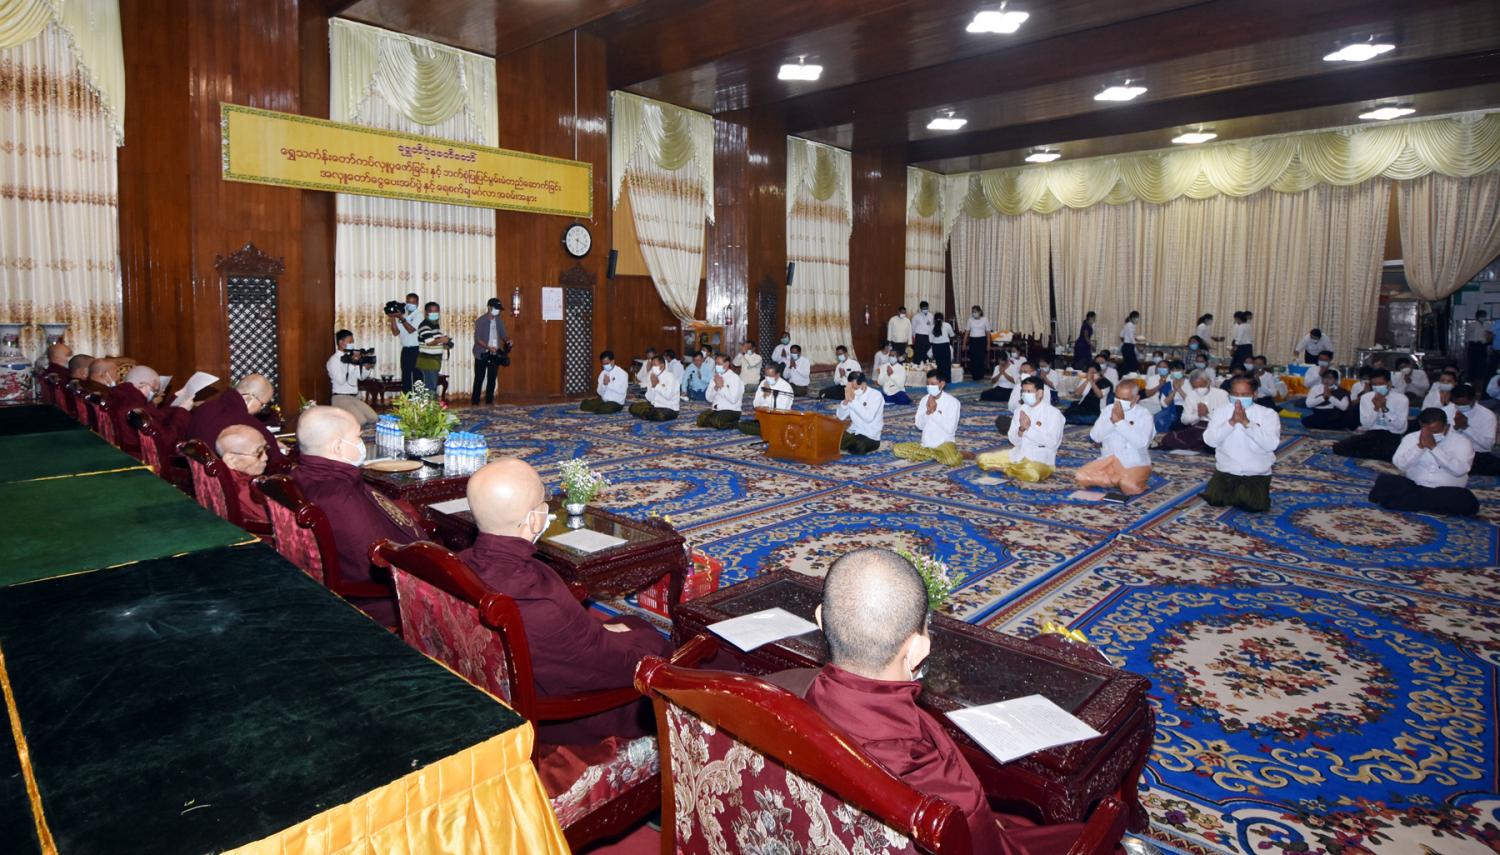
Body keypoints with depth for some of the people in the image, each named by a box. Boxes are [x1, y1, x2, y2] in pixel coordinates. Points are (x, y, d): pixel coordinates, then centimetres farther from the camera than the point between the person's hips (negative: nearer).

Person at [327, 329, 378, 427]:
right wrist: (352, 364, -26)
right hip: (341, 398, -7)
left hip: (355, 397, 7)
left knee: (374, 419, -7)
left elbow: (361, 376, 17)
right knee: (361, 422, -22)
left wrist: (367, 366, -4)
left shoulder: (351, 357, 11)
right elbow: (340, 380, -23)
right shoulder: (334, 360, -10)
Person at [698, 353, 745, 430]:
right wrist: (716, 387, -13)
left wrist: (722, 386, -17)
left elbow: (733, 399, -19)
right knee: (701, 419, -20)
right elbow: (709, 398, 3)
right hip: (715, 409, 5)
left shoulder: (735, 378, -8)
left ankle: (734, 423, -5)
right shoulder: (715, 377, 9)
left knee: (717, 422, -32)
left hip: (731, 410, -5)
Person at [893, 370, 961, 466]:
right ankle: (937, 455, -7)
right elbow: (919, 426, 3)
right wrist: (928, 411, -14)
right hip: (925, 445, 6)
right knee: (897, 449, -14)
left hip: (944, 444, -5)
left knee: (953, 460, -38)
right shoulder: (925, 399, 5)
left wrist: (934, 412, -15)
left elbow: (950, 429, -17)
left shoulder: (952, 401, -9)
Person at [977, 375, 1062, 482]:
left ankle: (1007, 470, -8)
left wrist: (1030, 427, -21)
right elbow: (1014, 440, 3)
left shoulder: (1053, 413, -9)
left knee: (1031, 474, -38)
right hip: (1018, 454, 4)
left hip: (1041, 459, -4)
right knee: (983, 459, -7)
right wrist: (1021, 429, -17)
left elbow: (1051, 442, -18)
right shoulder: (1021, 410, 6)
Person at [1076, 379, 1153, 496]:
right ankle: (1118, 481, 1)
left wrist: (1121, 421, -22)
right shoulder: (1108, 410, 5)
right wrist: (1112, 420, -17)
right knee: (1082, 477, -18)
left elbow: (1142, 442, -22)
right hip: (1109, 461, 4)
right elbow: (1095, 436, -3)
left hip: (1135, 464, -4)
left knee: (1129, 487, -35)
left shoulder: (1144, 415, -5)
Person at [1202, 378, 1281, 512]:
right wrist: (1231, 422, -24)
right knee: (1214, 499, -15)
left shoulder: (1268, 414, -5)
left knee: (1252, 505, -21)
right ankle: (1236, 491, 17)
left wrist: (1246, 422, -27)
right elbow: (1210, 440, -12)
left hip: (1257, 473, -2)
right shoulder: (1220, 412, 1)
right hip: (1226, 470, 2)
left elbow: (1271, 444, -20)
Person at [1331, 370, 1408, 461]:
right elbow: (1366, 425, -3)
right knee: (1339, 447, -23)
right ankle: (1374, 453, -7)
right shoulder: (1366, 397, 3)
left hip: (1391, 436, -2)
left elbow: (1401, 427, -10)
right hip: (1370, 434, 2)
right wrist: (1376, 408, -17)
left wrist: (1385, 408, -18)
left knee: (1387, 453, -39)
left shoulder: (1401, 399, -3)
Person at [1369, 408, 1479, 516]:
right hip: (1413, 488, 0)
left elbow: (1459, 470, -16)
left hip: (1447, 493, 1)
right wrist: (1420, 446, -18)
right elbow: (1400, 464, -7)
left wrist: (1433, 447, -19)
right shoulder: (1411, 438, 6)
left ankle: (1412, 503, -17)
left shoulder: (1461, 441, 1)